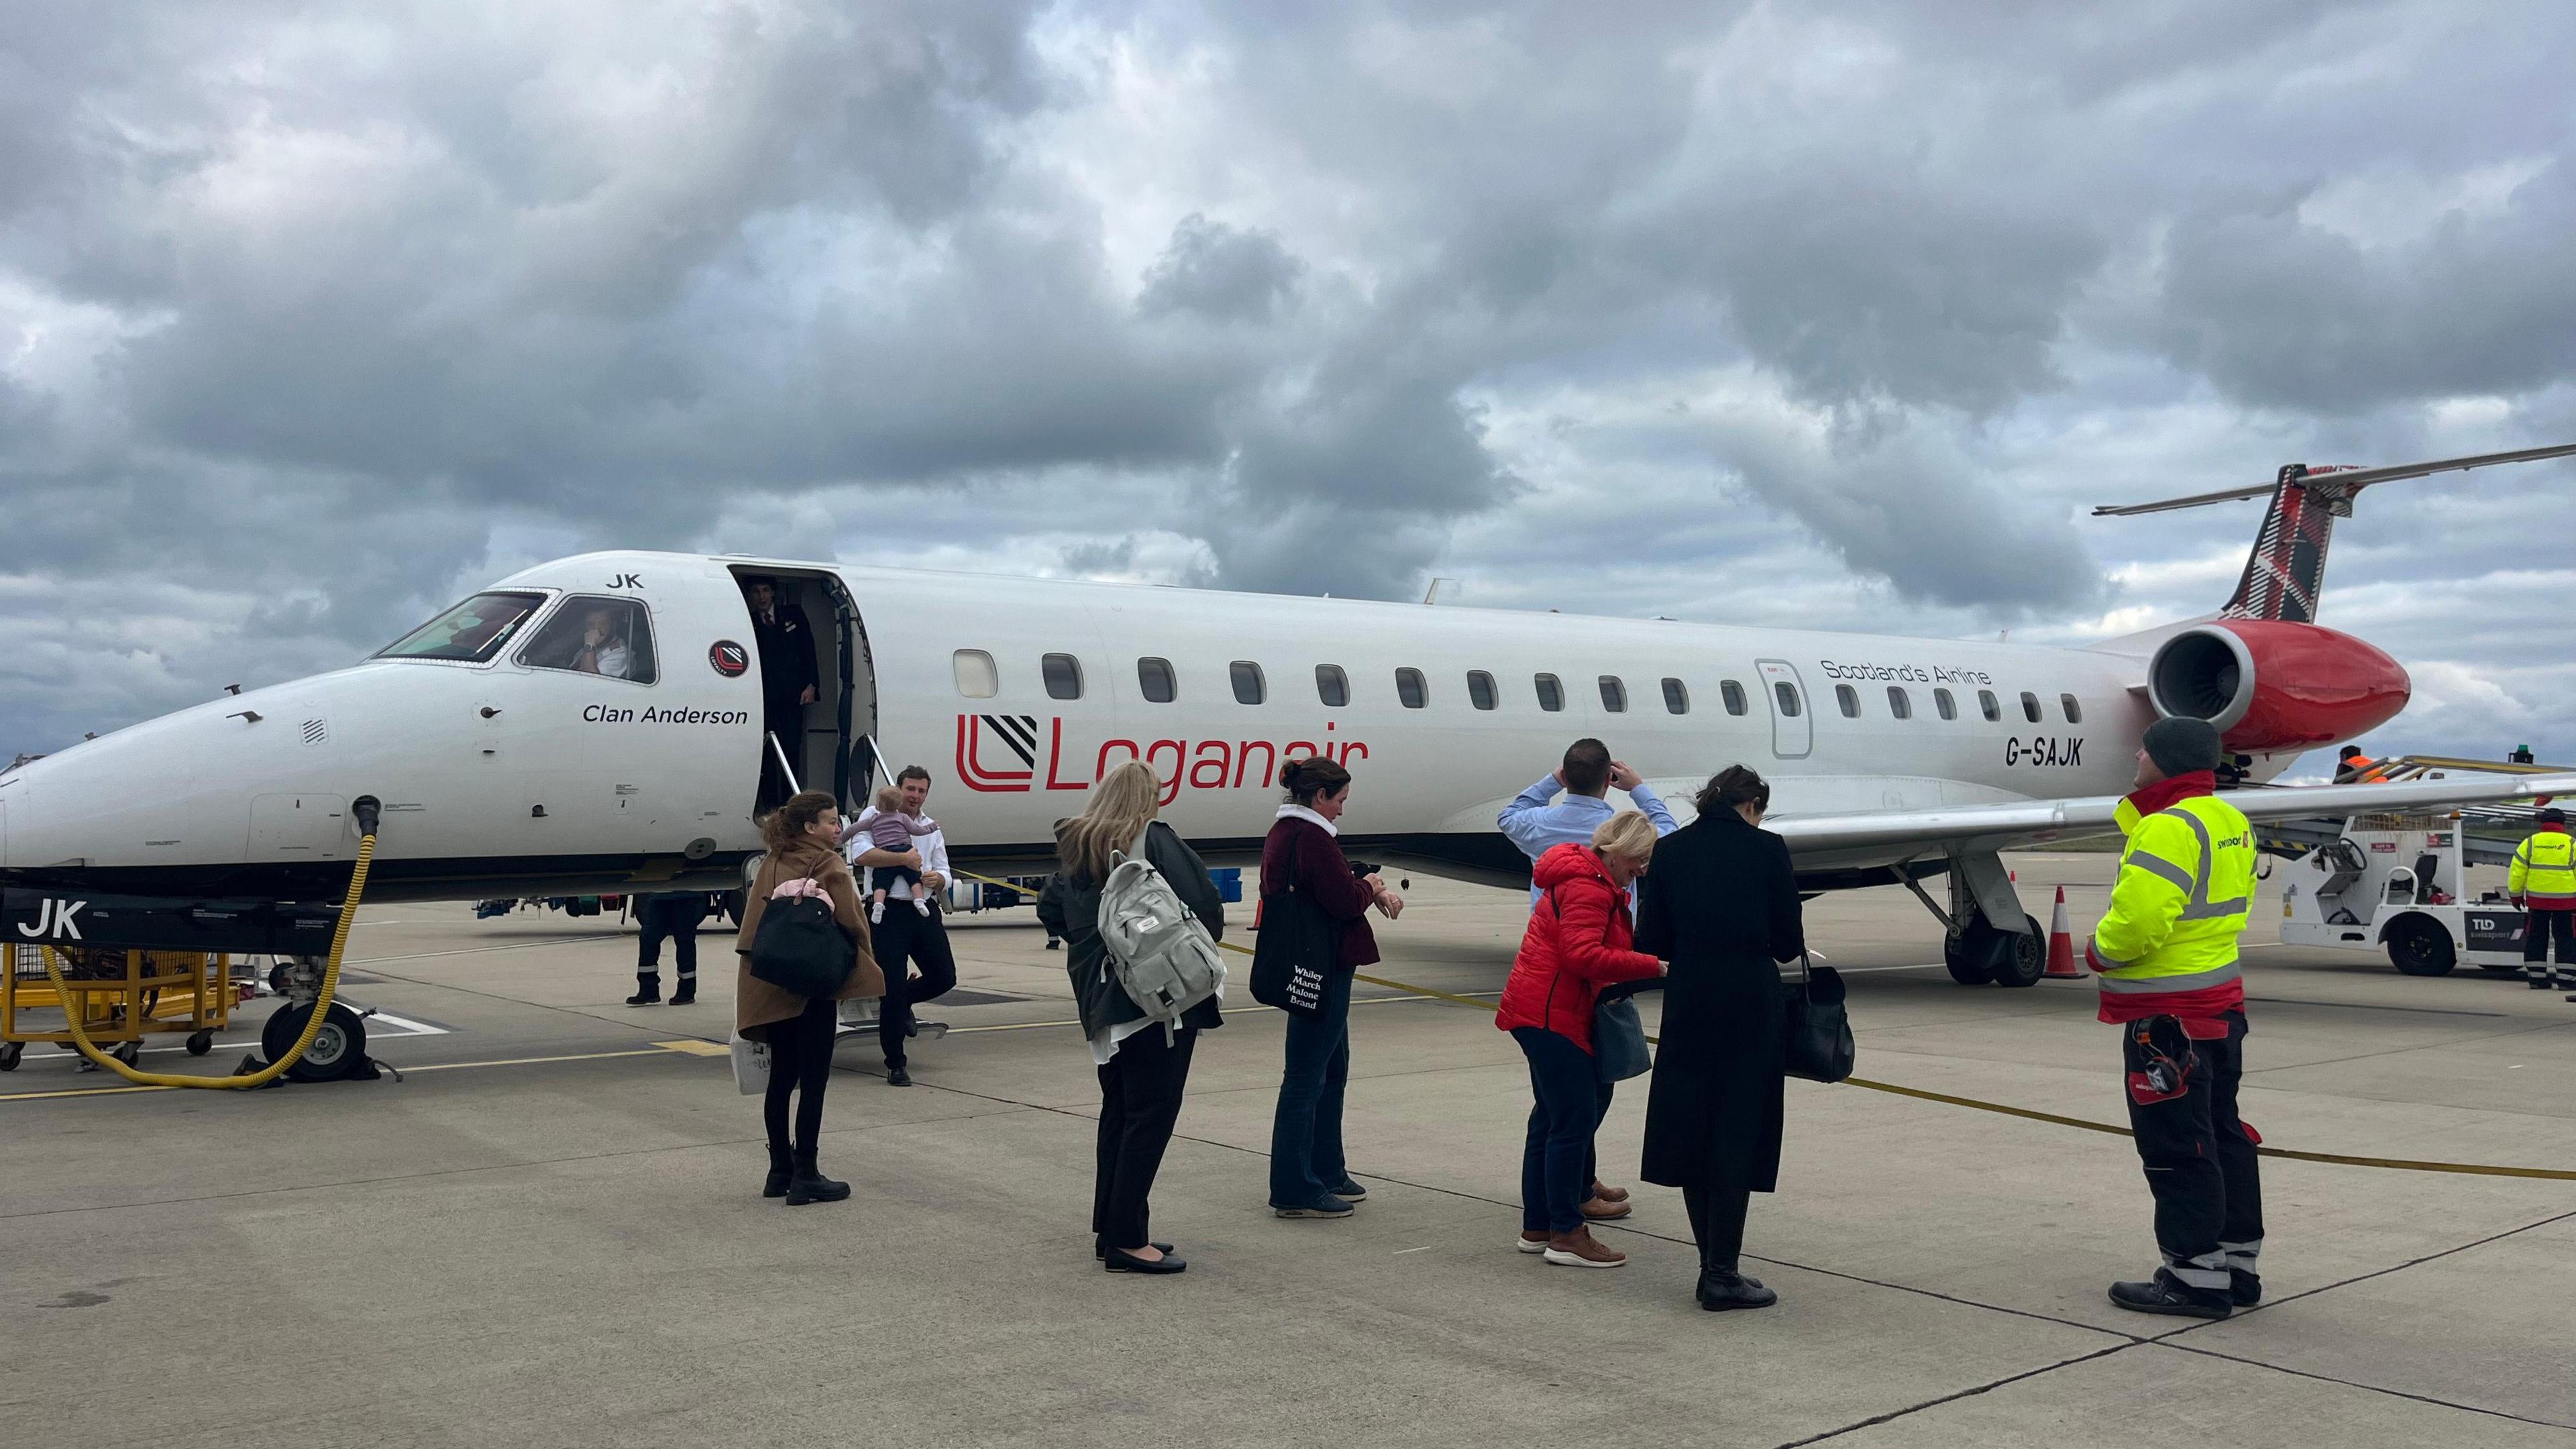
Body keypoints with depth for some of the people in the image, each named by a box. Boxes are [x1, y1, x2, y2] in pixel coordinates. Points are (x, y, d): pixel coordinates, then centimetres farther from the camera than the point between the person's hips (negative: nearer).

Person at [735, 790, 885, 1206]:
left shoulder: (771, 864, 11)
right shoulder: (828, 866, -9)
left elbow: (753, 924, 10)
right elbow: (851, 922, -15)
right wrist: (866, 967, -1)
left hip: (772, 986, 7)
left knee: (782, 1077, 14)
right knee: (813, 1080, 0)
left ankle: (780, 1172, 22)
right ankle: (805, 1176, 2)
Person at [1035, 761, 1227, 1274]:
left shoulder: (1077, 851, 10)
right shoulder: (1156, 841, -11)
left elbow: (1050, 909, 17)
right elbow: (1206, 903, -16)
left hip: (1102, 1001, 8)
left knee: (1118, 1112, 16)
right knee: (1151, 1115, -4)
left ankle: (1110, 1231, 21)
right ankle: (1127, 1240, -4)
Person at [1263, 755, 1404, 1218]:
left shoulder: (1283, 832, 14)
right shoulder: (1311, 837, -19)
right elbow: (1345, 901, -21)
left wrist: (1373, 889, 2)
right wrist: (1372, 887, -1)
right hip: (1322, 967, -11)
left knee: (1332, 1070, 21)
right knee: (1307, 1076, -4)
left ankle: (1327, 1173, 31)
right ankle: (1295, 1191, 2)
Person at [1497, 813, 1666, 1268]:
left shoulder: (1598, 883, 19)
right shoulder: (1587, 888, -16)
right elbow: (1584, 955, -28)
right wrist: (1653, 966, -30)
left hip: (1547, 1012, 11)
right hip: (1549, 1014, -11)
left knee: (1552, 1119, 14)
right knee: (1575, 1119, -9)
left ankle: (1537, 1227, 21)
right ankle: (1567, 1234, -4)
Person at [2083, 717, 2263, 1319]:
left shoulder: (2168, 828, -20)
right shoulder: (2229, 819, 12)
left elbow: (2137, 920, -28)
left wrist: (2100, 952, -9)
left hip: (2168, 1015, -10)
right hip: (2221, 1000, 10)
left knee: (2175, 1145, -2)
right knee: (2221, 1134, 16)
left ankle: (2195, 1276, 5)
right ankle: (2236, 1266, 25)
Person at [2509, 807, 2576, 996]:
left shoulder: (2530, 843, 0)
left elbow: (2517, 872, 1)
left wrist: (2516, 895, 12)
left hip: (2537, 900, 1)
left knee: (2536, 938, 9)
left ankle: (2536, 977, 9)